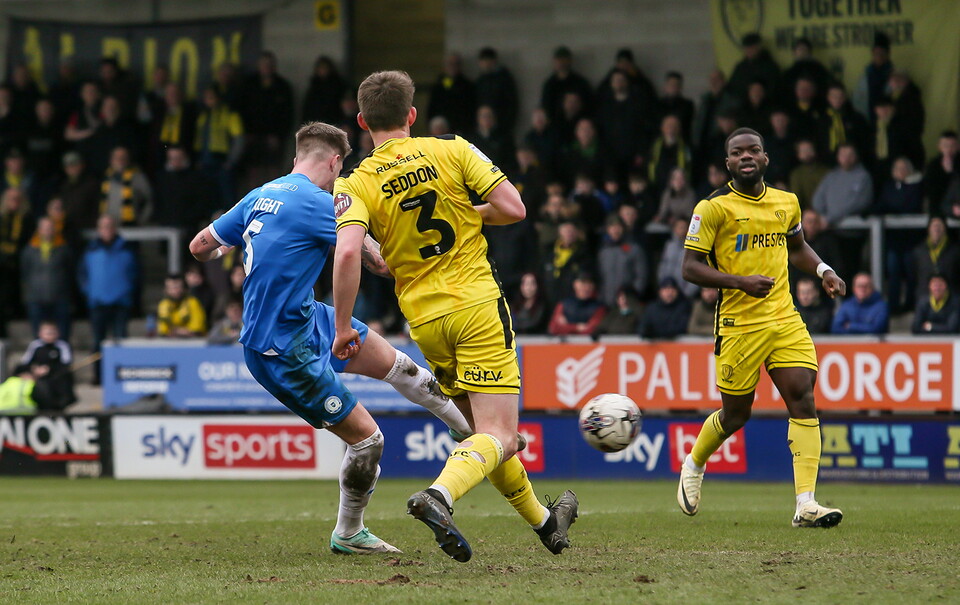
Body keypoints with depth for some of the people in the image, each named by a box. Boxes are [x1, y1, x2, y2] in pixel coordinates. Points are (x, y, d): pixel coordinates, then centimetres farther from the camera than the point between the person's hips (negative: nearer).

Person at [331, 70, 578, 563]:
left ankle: (542, 520, 33)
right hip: (478, 308, -3)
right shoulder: (453, 151, -2)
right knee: (498, 438, -7)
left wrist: (343, 327, -11)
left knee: (484, 427, 21)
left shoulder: (356, 185, -3)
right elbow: (513, 208, -6)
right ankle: (439, 496, -35)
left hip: (425, 320, 3)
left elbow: (347, 252, -20)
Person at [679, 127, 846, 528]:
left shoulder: (787, 203, 10)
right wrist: (741, 281, -21)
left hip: (785, 319, 4)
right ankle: (693, 465, 39)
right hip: (739, 325, -4)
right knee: (735, 415, 6)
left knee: (803, 401, -12)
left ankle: (806, 505, -14)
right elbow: (690, 268, -9)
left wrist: (823, 271, 11)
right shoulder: (714, 208, -7)